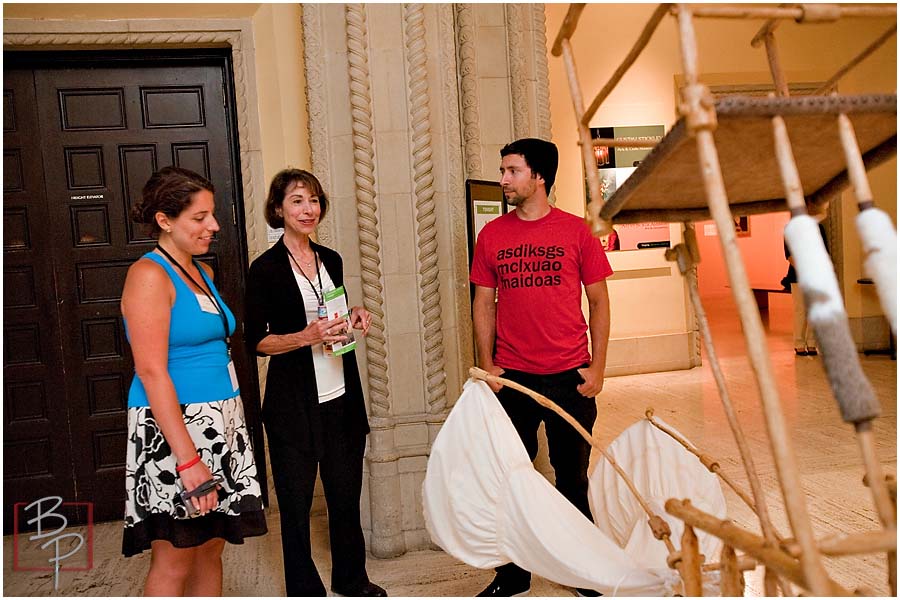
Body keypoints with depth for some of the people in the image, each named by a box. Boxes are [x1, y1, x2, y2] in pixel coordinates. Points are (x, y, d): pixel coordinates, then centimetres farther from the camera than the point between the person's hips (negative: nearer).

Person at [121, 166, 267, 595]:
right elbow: (152, 372, -19)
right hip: (173, 427, -8)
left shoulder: (202, 273, 13)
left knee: (211, 548, 14)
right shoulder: (150, 275, -12)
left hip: (219, 424, 8)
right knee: (174, 562, 2)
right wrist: (188, 460, -22)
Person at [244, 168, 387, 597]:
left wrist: (354, 318, 1)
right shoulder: (265, 268, -8)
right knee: (296, 500, 8)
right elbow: (257, 341, -9)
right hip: (294, 404, -5)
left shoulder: (331, 260, 9)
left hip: (341, 396, 5)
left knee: (346, 493, 16)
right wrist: (306, 337, -23)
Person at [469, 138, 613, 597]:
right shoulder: (492, 234, 4)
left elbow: (599, 301, 3)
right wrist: (487, 365, 0)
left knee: (573, 476, 12)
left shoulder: (576, 231, -1)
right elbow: (483, 303, 7)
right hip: (512, 378, 1)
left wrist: (597, 367, -2)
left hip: (570, 377, -1)